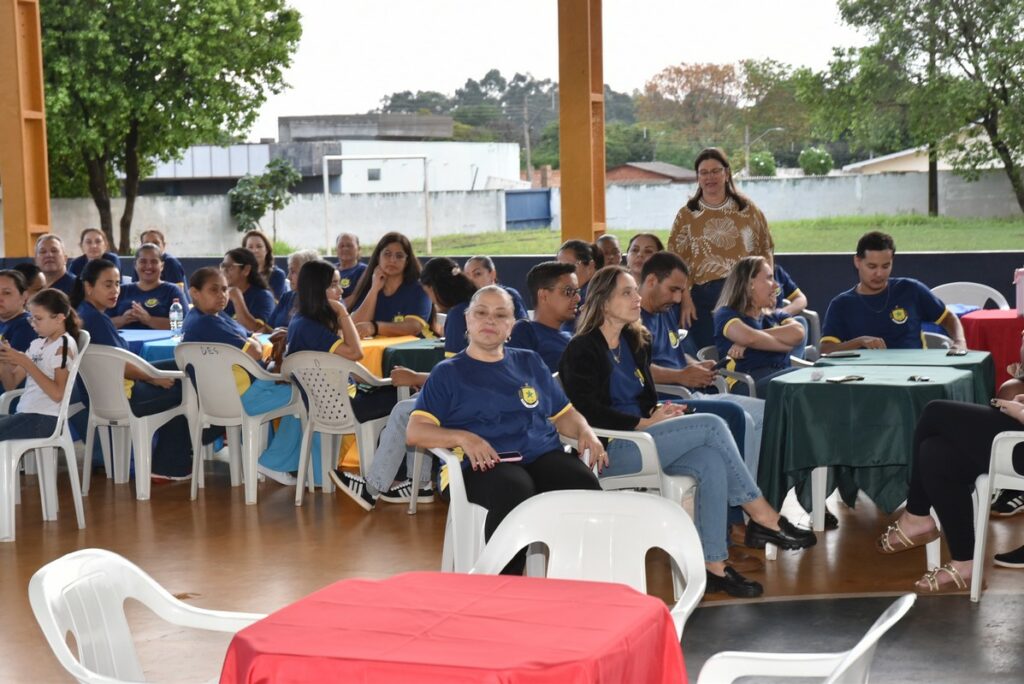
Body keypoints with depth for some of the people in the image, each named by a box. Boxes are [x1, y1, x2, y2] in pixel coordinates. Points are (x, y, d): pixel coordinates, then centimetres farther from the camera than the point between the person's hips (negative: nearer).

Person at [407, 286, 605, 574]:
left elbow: (563, 414, 28)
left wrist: (585, 431, 4)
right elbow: (415, 432, 5)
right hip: (486, 464, -3)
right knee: (515, 491, -41)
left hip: (545, 455, 4)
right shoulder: (447, 373, 16)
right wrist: (463, 437, -13)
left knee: (586, 485, -32)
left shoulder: (530, 363, 27)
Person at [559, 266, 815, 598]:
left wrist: (660, 411, -1)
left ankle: (714, 564, -24)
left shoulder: (635, 341, 19)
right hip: (609, 451, -8)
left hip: (640, 439, 8)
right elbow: (590, 412, -14)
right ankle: (761, 516, -12)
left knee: (711, 461, -23)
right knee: (711, 425, -20)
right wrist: (646, 423, -16)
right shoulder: (582, 349, -5)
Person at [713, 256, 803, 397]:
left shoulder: (776, 316, 29)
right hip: (748, 382, -6)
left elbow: (797, 333, 5)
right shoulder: (727, 314, 11)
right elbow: (748, 337, -12)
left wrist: (756, 337, -5)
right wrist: (785, 344, 1)